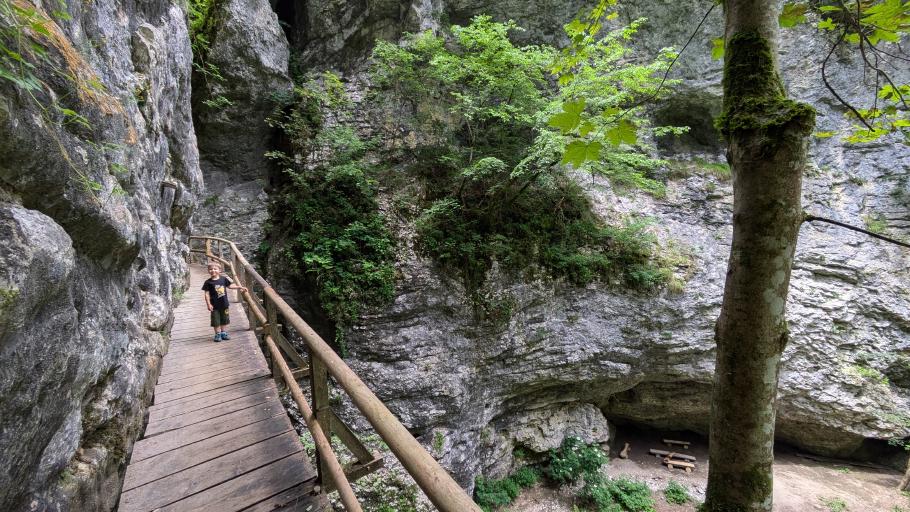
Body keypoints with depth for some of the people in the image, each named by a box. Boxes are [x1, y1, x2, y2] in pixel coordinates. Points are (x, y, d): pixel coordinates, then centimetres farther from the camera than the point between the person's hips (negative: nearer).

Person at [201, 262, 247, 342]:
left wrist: (240, 287, 5)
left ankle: (223, 332, 29)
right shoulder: (208, 282, -9)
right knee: (216, 321, 5)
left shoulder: (224, 279, -1)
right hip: (215, 305, -3)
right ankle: (217, 334, 19)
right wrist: (208, 304, -13)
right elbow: (207, 294, -8)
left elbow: (230, 285, 12)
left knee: (224, 320, 15)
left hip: (224, 304, 3)